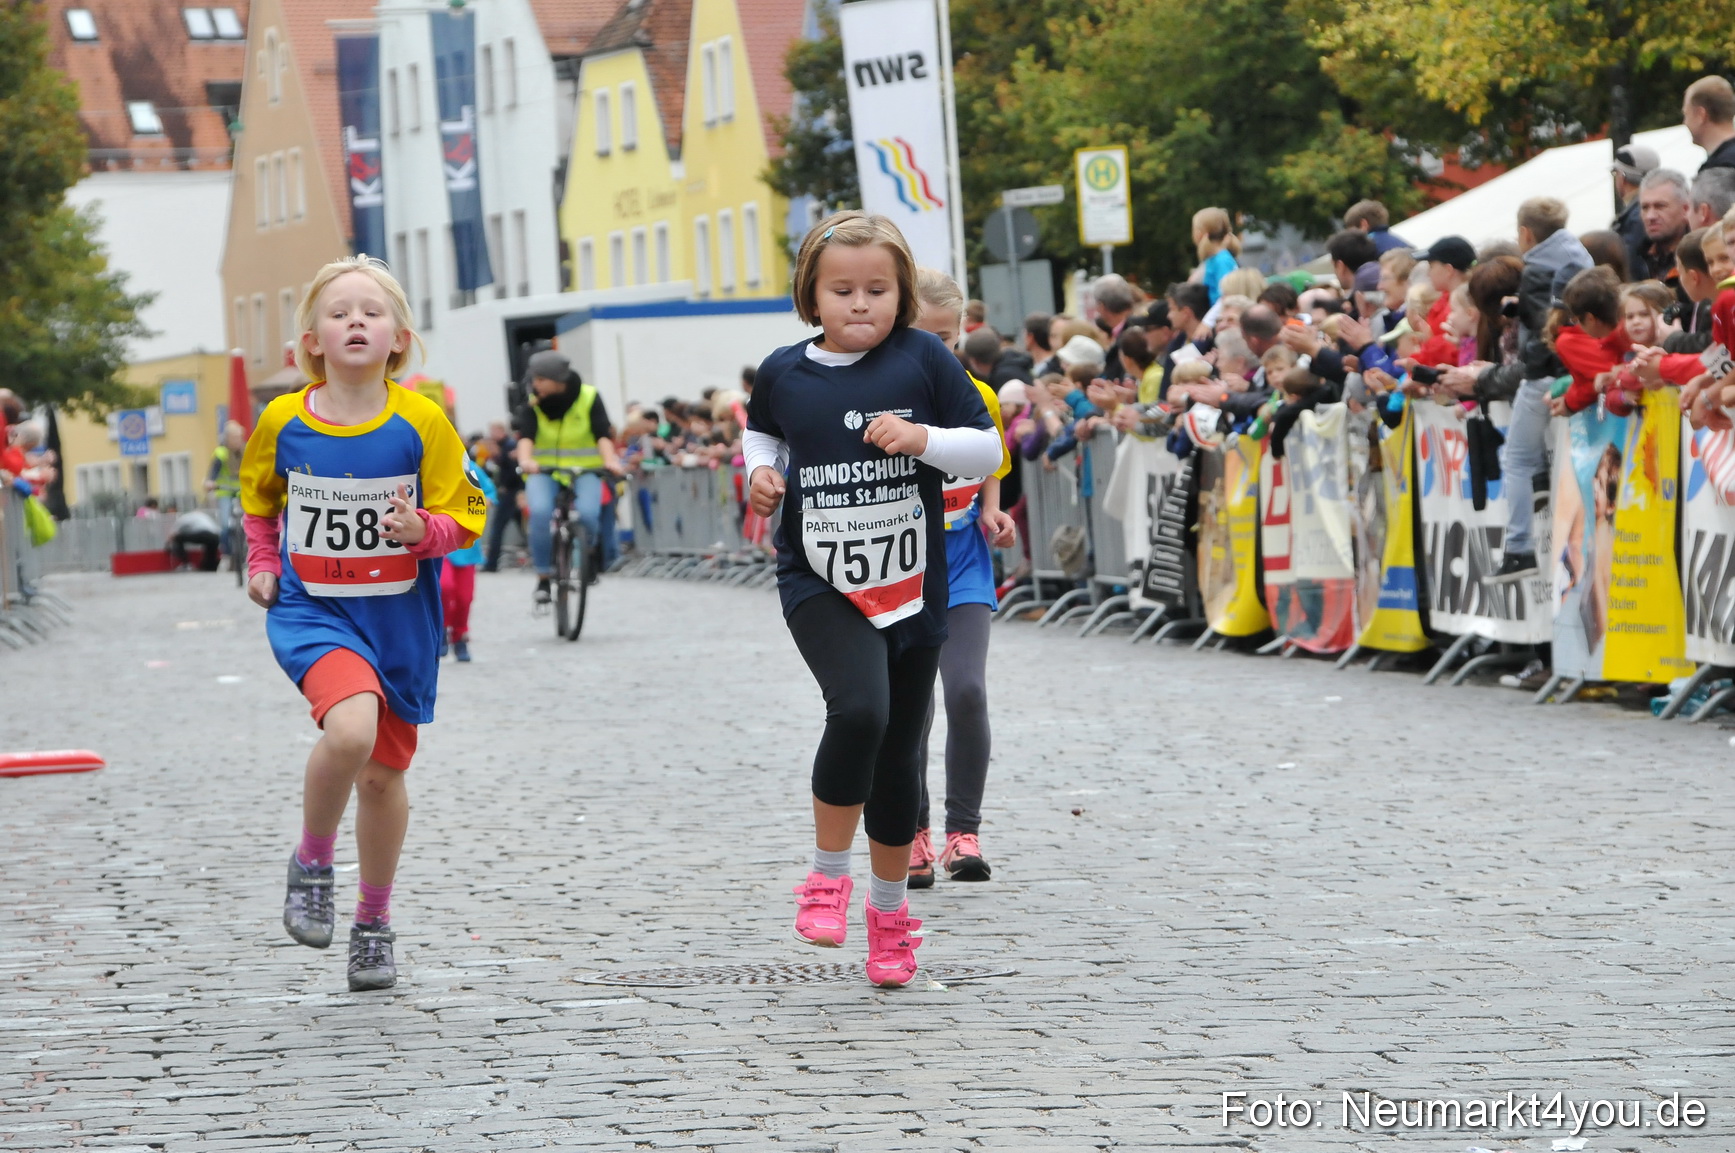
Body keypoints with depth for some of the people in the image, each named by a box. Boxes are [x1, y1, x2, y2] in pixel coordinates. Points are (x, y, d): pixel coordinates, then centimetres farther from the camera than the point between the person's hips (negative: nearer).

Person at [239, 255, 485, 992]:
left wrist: (422, 531, -22)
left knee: (385, 773, 13)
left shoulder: (421, 422, -9)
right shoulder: (283, 422, -5)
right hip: (311, 611, -1)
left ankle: (374, 923, 32)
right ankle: (311, 865, -3)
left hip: (398, 619, 1)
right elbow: (259, 498, 16)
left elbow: (460, 518, -3)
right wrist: (263, 564, 5)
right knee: (351, 728, -28)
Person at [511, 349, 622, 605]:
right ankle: (543, 576, -15)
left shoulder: (589, 397, -7)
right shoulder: (533, 402, -5)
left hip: (584, 470, 0)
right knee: (540, 512, -29)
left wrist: (610, 460, -37)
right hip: (543, 470, 1)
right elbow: (526, 434, -21)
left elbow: (603, 433, -17)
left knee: (587, 513, -28)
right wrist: (525, 459, -42)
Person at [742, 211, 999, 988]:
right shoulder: (785, 372, 1)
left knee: (898, 751, 10)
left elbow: (988, 450, -1)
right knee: (859, 708, -26)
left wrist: (923, 438, -19)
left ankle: (889, 908, 30)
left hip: (910, 588, 1)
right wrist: (760, 472, 2)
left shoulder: (924, 359, -4)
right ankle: (827, 874, -7)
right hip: (820, 582, -1)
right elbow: (763, 430, 23)